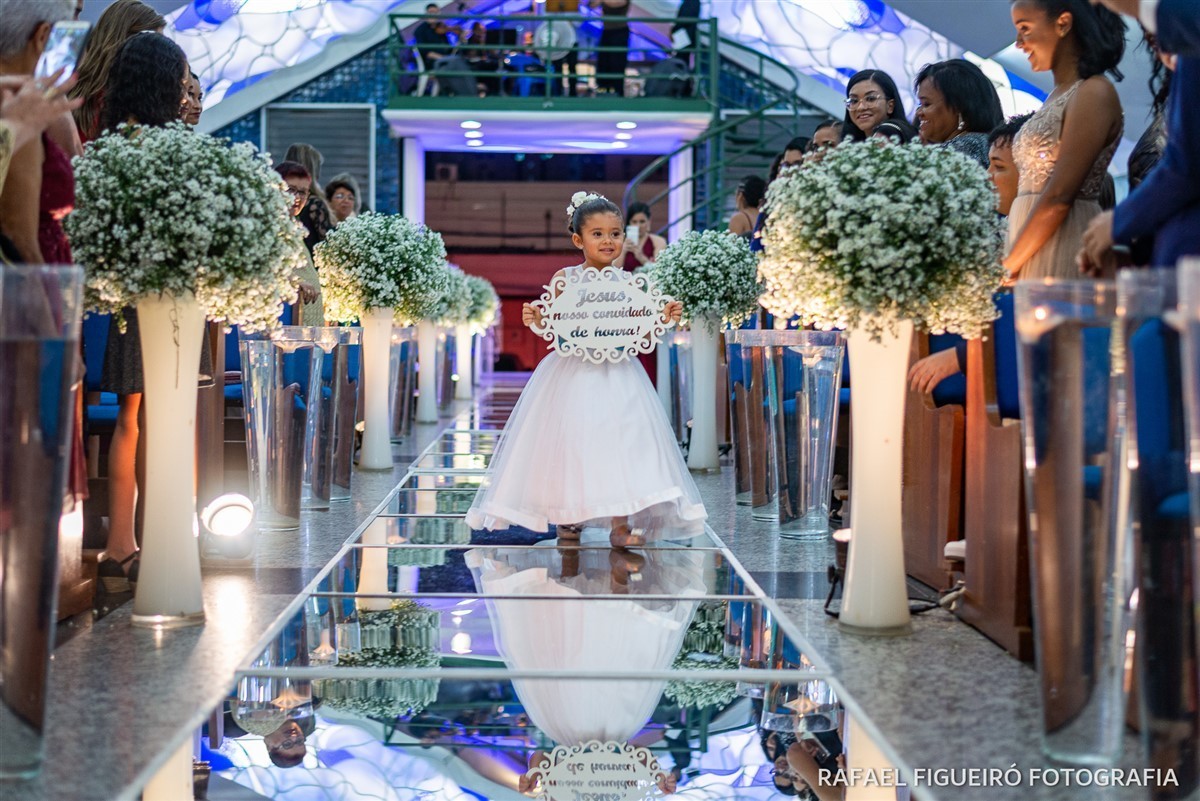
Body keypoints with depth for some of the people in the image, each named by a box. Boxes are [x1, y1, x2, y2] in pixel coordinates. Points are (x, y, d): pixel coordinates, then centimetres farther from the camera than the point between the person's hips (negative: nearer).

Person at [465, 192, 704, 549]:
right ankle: (568, 518, 20)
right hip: (572, 375, -1)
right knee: (572, 441, 3)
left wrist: (665, 317, -8)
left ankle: (620, 524, -3)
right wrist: (534, 319, -19)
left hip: (617, 376, 2)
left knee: (619, 439, -5)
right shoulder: (564, 278, -2)